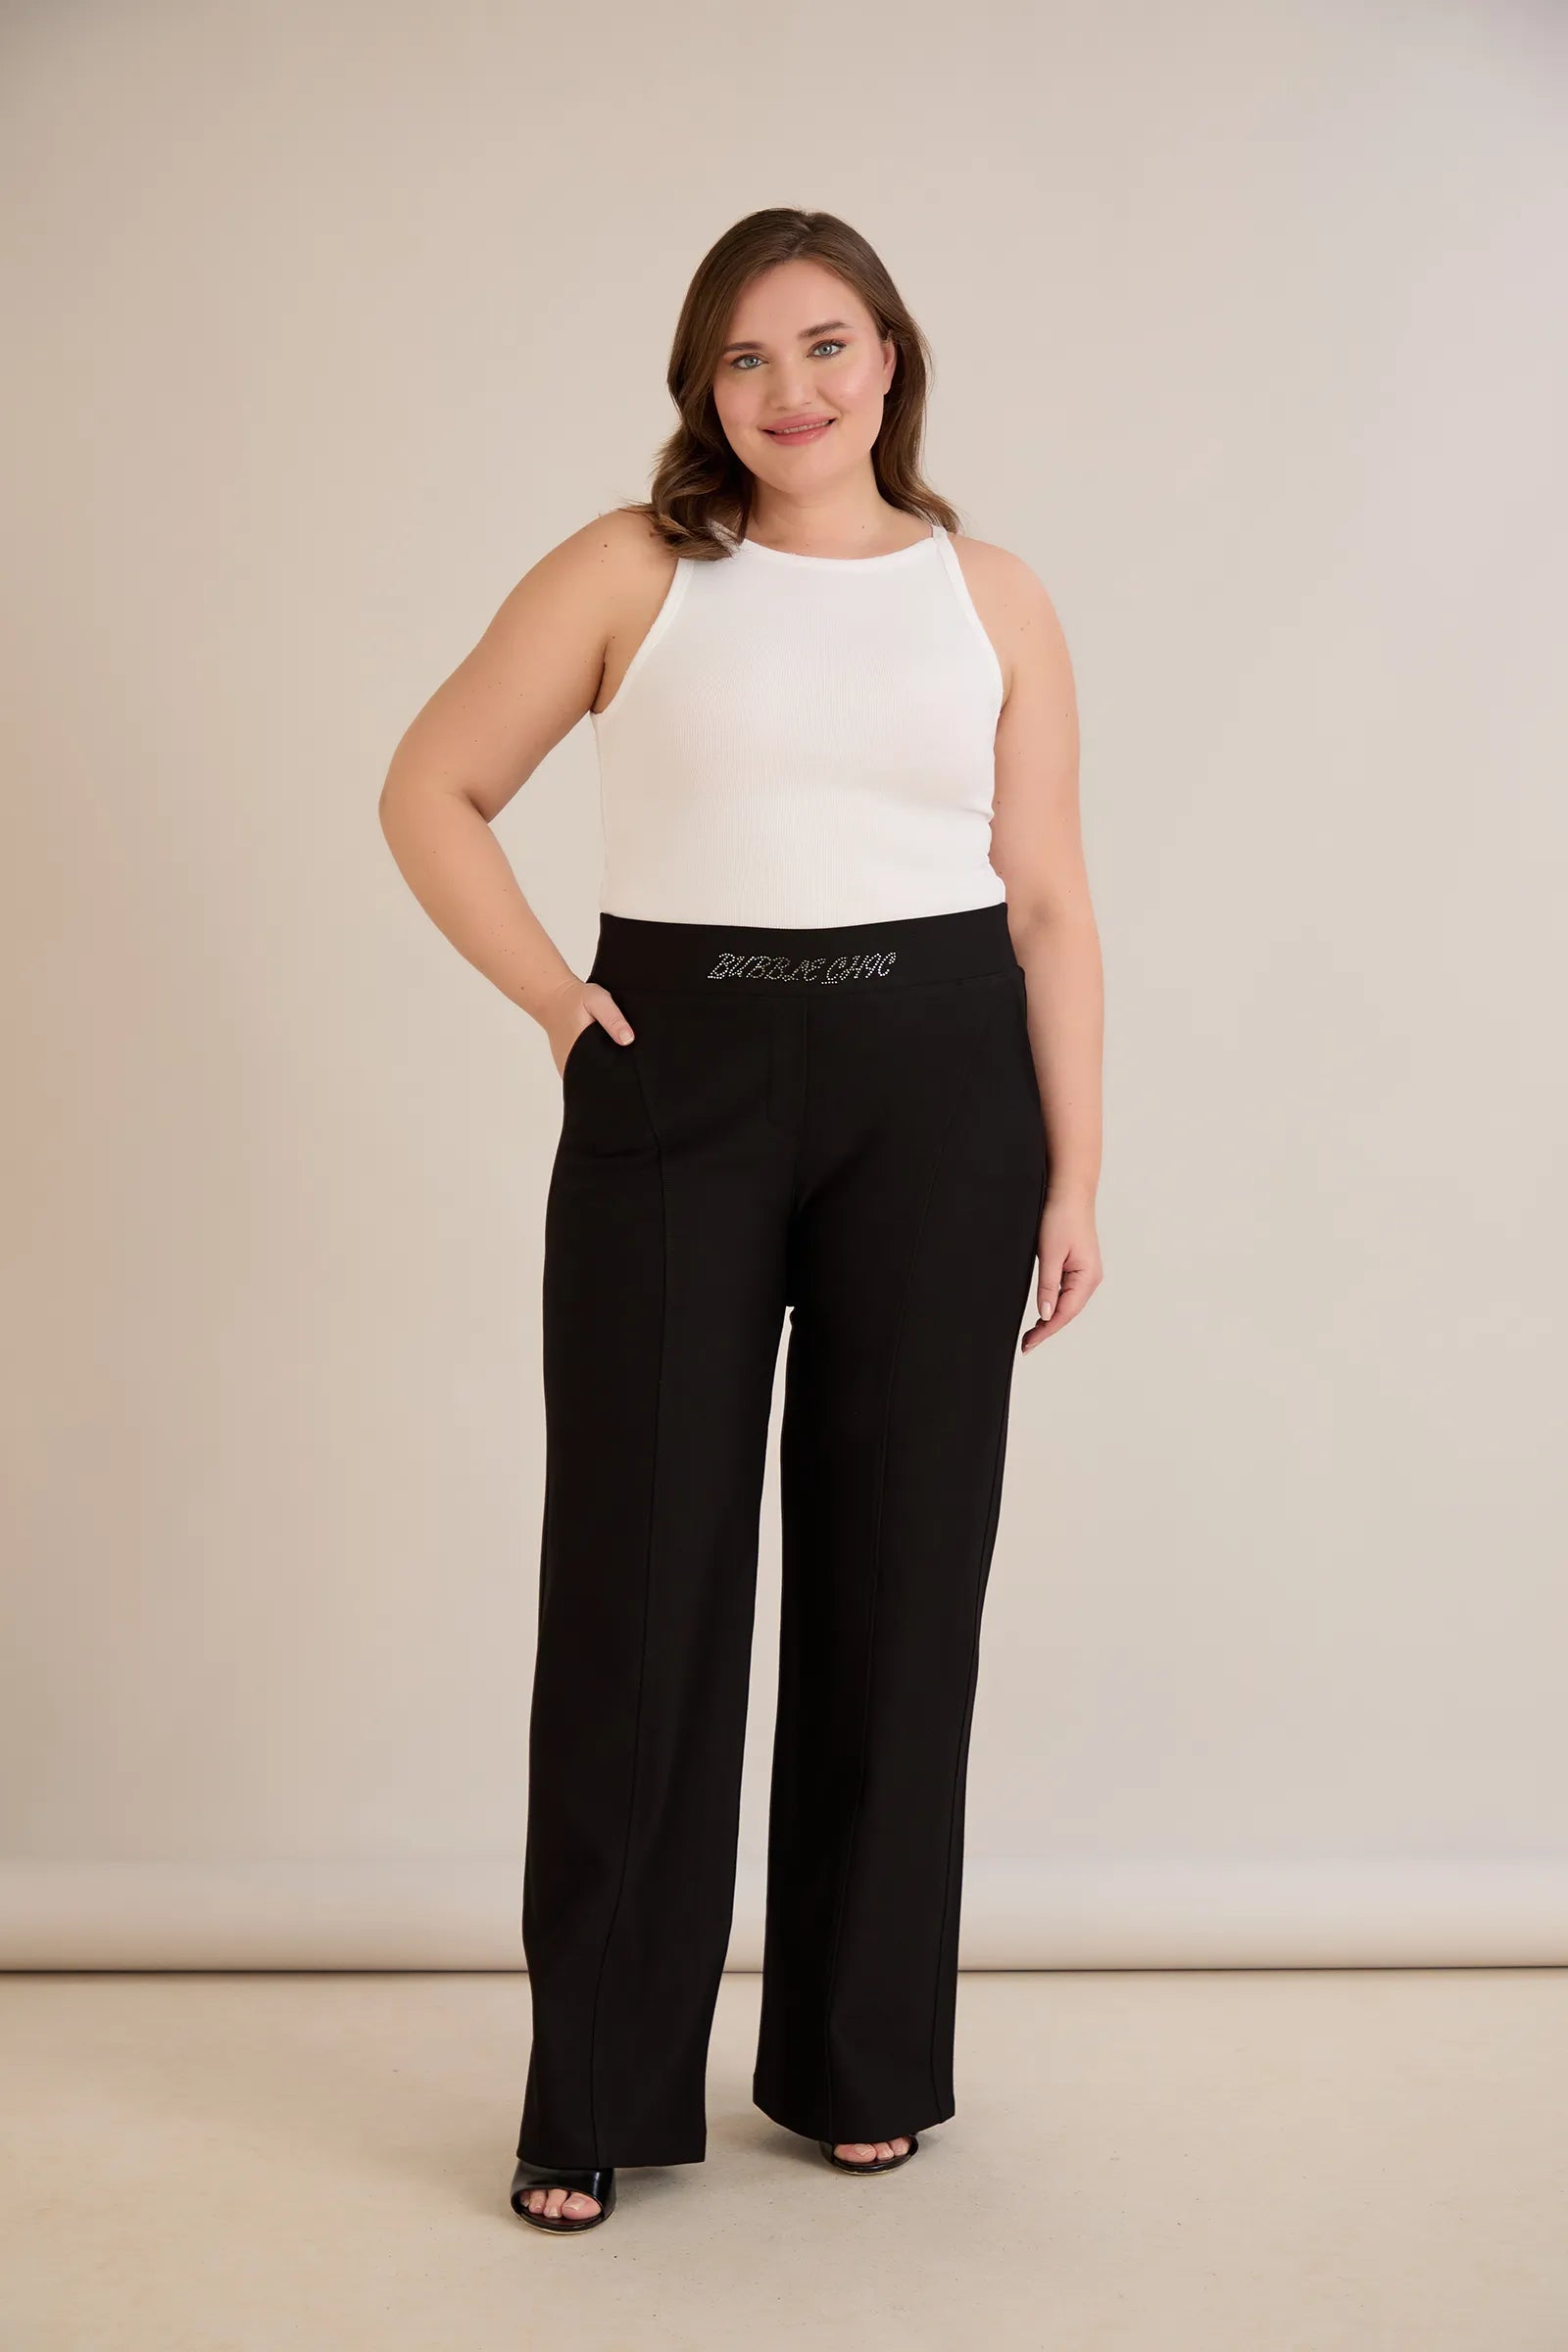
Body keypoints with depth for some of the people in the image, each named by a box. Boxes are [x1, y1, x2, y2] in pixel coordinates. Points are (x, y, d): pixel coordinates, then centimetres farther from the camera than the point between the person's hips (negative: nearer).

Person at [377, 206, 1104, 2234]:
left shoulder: (994, 603, 9)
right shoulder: (632, 571, 5)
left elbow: (1050, 906, 6)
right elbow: (430, 792, 6)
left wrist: (1074, 1174, 1)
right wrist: (556, 1002, -4)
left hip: (934, 1083, 2)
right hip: (677, 1082, -1)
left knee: (898, 1567, 6)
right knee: (639, 1562, 1)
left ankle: (860, 2058, 23)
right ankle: (596, 2093, 14)